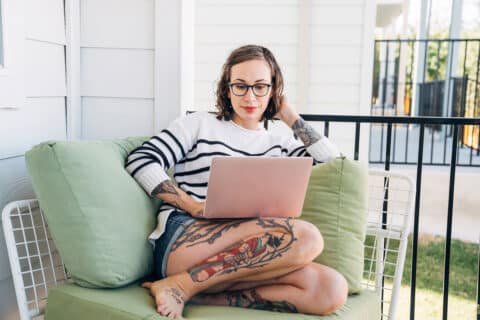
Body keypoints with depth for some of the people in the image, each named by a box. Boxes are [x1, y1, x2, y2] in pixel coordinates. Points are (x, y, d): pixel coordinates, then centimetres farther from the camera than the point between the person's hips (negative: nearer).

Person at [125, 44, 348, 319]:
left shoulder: (279, 146, 24)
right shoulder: (200, 124, 15)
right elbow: (140, 160, 4)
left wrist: (290, 116, 17)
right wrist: (192, 206, -9)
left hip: (243, 256, 4)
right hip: (181, 239, -4)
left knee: (332, 290, -24)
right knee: (305, 237, -28)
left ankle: (206, 297, -22)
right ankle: (180, 286, -22)